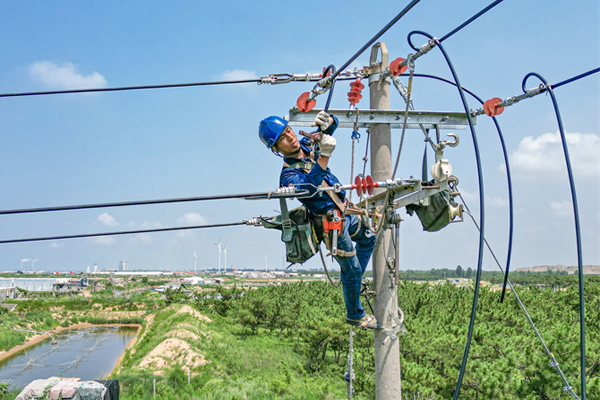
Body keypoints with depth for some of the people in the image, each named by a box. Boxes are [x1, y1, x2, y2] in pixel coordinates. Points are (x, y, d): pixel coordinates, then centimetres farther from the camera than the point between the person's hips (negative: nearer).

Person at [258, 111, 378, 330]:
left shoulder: (307, 145, -3)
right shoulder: (288, 175, -25)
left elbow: (332, 125, 2)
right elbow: (309, 186, -44)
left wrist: (326, 121, -23)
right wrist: (324, 157, -53)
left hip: (346, 212, 8)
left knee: (368, 237, 29)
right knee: (351, 270, 4)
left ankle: (352, 281, 41)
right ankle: (355, 315, 27)